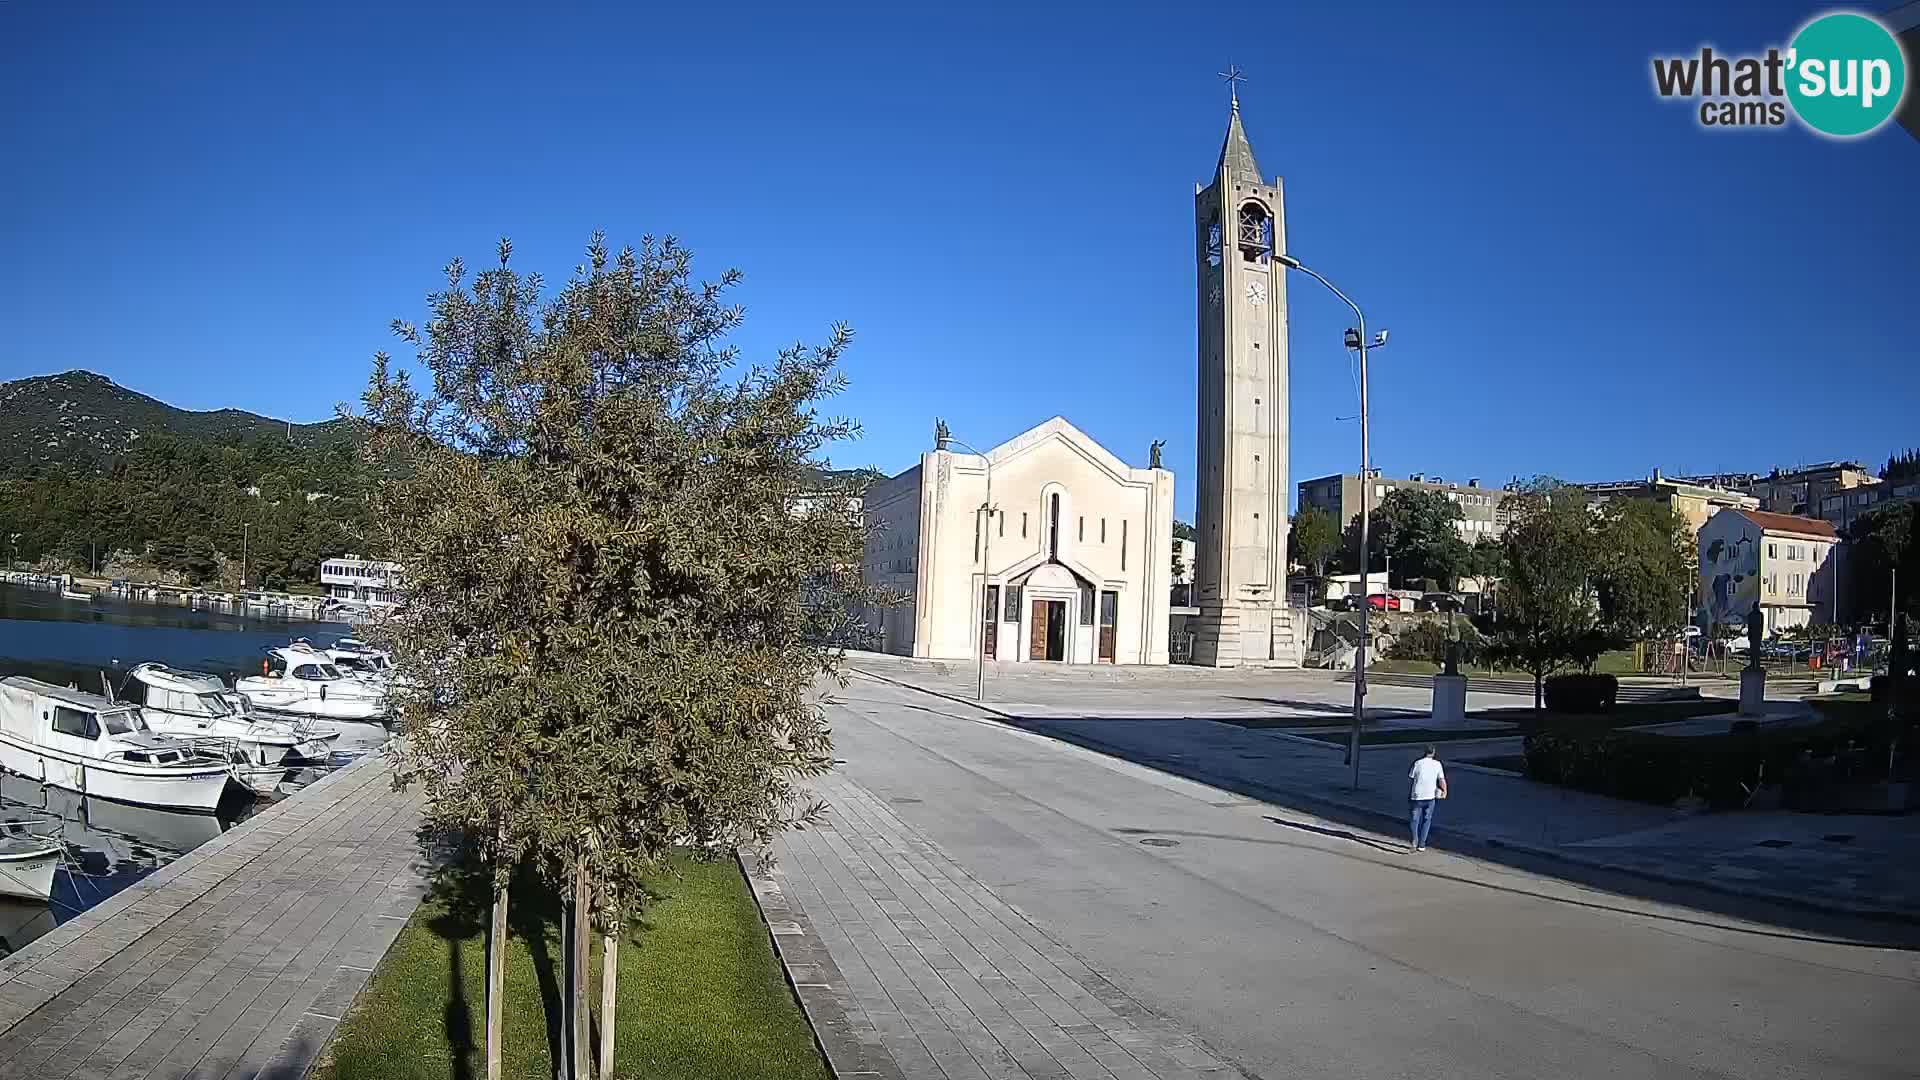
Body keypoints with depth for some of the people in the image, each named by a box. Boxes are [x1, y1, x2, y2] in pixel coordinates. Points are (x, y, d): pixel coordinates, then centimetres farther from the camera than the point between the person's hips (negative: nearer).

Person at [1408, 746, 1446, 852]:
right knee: (1427, 820, 15)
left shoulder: (1418, 763, -5)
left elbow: (1410, 777, 1)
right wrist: (1444, 792, 12)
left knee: (1414, 820, 11)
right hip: (1430, 796, 1)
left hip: (1417, 796, -1)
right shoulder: (1437, 764, -1)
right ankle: (1421, 844, 12)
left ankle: (1415, 841, -5)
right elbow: (1442, 780, -2)